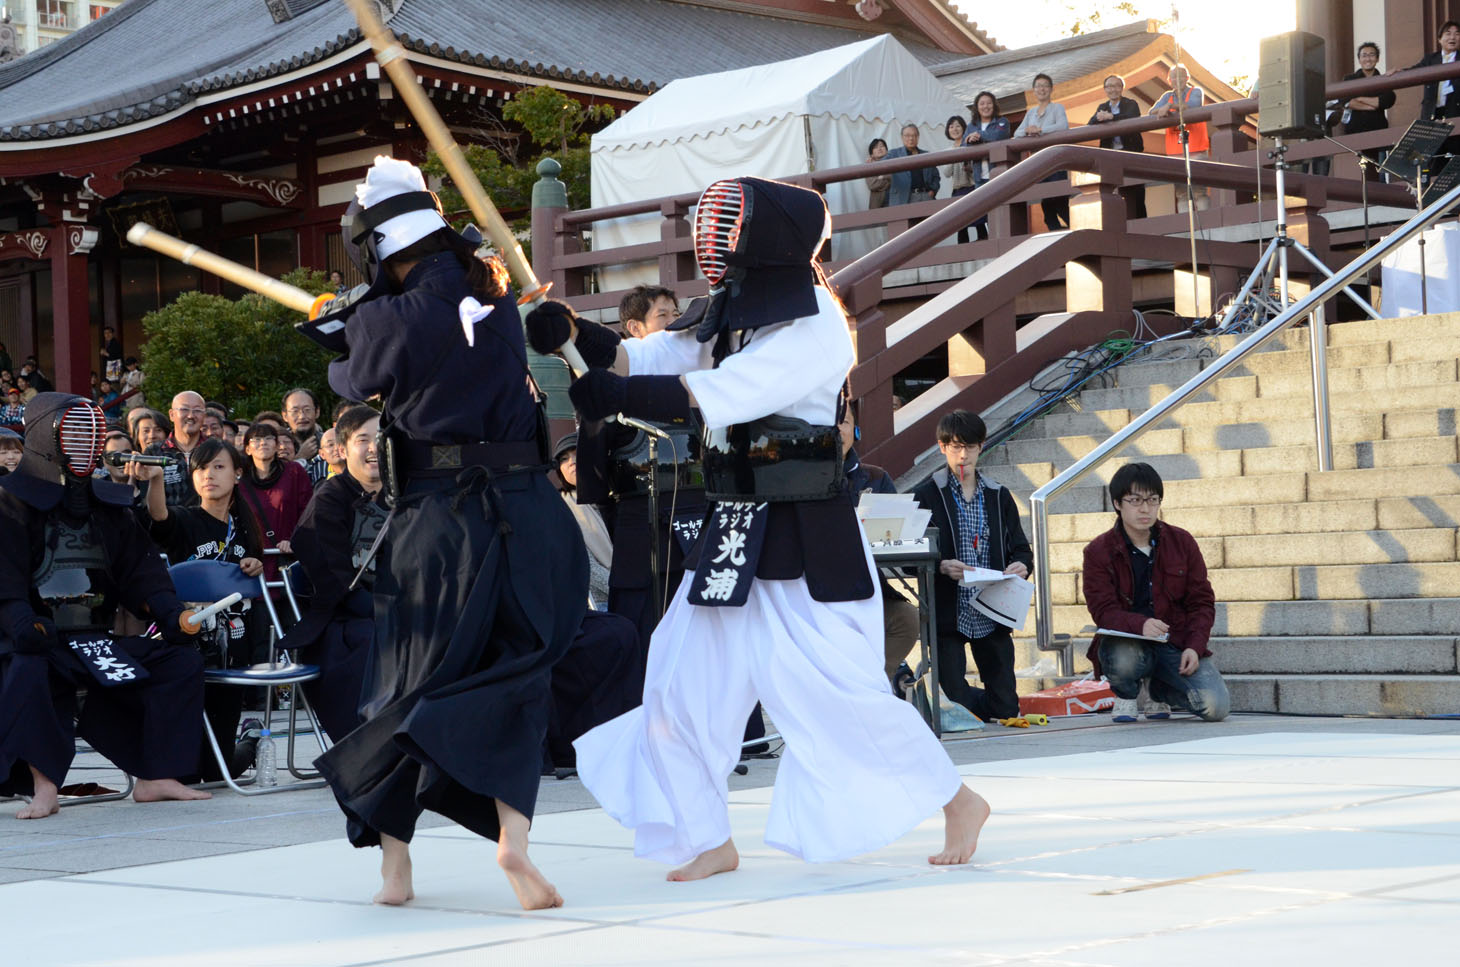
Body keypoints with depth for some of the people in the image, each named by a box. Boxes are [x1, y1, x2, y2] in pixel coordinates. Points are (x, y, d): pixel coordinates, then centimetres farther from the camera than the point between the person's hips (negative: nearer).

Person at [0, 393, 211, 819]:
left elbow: (140, 571, 11)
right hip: (41, 640, -6)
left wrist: (173, 615, -7)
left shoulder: (109, 505, 17)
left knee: (183, 660, -7)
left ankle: (155, 777, -6)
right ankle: (43, 787, -33)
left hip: (99, 639, 6)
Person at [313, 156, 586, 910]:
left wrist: (334, 359, 34)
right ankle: (513, 833, -12)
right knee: (511, 684, 8)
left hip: (438, 518, -2)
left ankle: (394, 863, 14)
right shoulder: (499, 298, 5)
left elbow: (354, 382, 12)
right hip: (529, 513, 3)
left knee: (410, 685, 12)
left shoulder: (386, 323, -8)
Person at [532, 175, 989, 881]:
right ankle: (711, 841, 18)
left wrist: (615, 395, -21)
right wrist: (574, 333, -11)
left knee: (839, 689, -5)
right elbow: (642, 360, 5)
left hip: (804, 538, -8)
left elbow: (707, 395, -24)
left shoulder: (813, 328, -16)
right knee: (684, 682, 5)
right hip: (731, 532, 8)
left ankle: (959, 803, 14)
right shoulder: (728, 317, 11)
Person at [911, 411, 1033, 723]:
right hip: (948, 615, -3)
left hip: (992, 615, 3)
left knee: (1005, 708, 2)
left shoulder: (999, 496, 14)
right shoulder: (927, 496, 1)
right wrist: (941, 567, -24)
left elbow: (1021, 548, 16)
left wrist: (1022, 566, -8)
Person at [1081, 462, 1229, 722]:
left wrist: (1194, 647, -11)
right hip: (1127, 641, -3)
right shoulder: (1098, 552, -3)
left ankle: (1161, 692, 18)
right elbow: (1103, 611, -12)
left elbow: (1202, 601, 6)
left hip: (1177, 643, 3)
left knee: (1216, 707, -18)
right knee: (1122, 660, -40)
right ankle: (1125, 695, 0)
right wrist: (1140, 625, -33)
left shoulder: (1181, 542, 5)